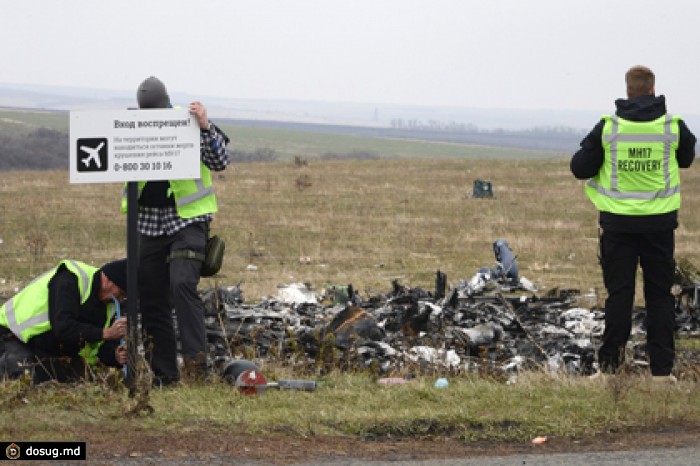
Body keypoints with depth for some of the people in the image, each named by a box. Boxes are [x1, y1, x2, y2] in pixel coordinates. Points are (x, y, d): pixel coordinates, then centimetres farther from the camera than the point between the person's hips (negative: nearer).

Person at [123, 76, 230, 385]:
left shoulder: (188, 125, -5)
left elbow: (220, 163, -9)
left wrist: (205, 126, -22)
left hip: (187, 219, -5)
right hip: (149, 223, 5)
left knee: (182, 284, -24)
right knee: (150, 299, 5)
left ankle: (196, 361, -23)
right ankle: (164, 374, 12)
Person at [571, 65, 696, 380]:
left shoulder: (608, 127, -8)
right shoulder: (673, 127, -5)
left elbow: (579, 169, -3)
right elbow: (686, 159, 15)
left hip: (618, 222, 0)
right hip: (660, 222, 0)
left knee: (619, 293, 6)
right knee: (660, 295, 8)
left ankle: (610, 366, 5)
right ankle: (661, 369, 7)